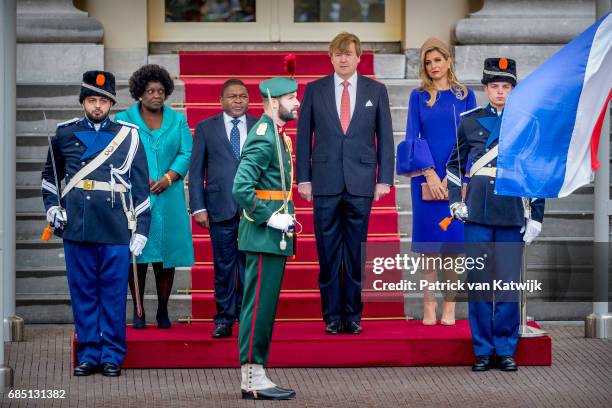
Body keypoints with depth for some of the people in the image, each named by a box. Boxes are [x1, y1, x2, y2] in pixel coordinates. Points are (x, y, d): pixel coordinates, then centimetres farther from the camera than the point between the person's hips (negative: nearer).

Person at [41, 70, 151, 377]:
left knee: (113, 294, 1)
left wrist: (141, 229, 2)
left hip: (116, 230, -2)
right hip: (77, 228, 2)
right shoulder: (65, 135, 9)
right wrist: (52, 207, 9)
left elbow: (140, 187, 6)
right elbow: (50, 175, 24)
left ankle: (112, 357, 9)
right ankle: (89, 355, 13)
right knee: (83, 293, 5)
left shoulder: (128, 136, 5)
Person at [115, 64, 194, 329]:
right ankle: (138, 312, 4)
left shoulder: (178, 121, 11)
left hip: (168, 196, 2)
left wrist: (168, 178, -12)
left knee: (166, 256, 1)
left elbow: (186, 154, 4)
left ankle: (163, 312, 10)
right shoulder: (124, 120, 6)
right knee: (138, 255, -3)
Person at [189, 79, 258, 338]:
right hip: (220, 207, -1)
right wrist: (198, 207, -2)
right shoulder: (206, 128, 8)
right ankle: (224, 320, 8)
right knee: (224, 266, 1)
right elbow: (196, 170, 6)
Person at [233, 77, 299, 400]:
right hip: (265, 237, -10)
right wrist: (269, 218, -19)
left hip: (273, 238, 10)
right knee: (259, 305, -7)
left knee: (264, 306, 11)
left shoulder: (275, 134, 16)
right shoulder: (263, 138, -16)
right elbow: (241, 188, -24)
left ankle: (255, 376, 15)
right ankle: (253, 379, -4)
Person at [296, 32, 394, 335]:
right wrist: (303, 179, 0)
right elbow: (304, 136, 6)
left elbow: (385, 137, 6)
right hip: (325, 184, 0)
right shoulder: (314, 91, 5)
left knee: (356, 253, 3)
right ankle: (332, 316, 8)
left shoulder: (376, 91, 6)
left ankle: (353, 316, 10)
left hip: (360, 183, 0)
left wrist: (384, 179, 0)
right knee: (328, 253, 1)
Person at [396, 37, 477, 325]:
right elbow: (413, 137, 1)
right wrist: (430, 173, -10)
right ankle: (429, 305, 3)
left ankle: (449, 307, 3)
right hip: (426, 176, 0)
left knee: (452, 240, 0)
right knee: (429, 241, 0)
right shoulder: (419, 97, 7)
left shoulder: (465, 96, 6)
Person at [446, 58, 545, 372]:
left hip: (512, 213, 0)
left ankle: (506, 350, 10)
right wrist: (456, 201, 4)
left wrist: (536, 216, 2)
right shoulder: (470, 121, 7)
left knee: (509, 283, 1)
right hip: (477, 214, 1)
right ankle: (483, 350, 9)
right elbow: (455, 164, 16)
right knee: (478, 280, 1)